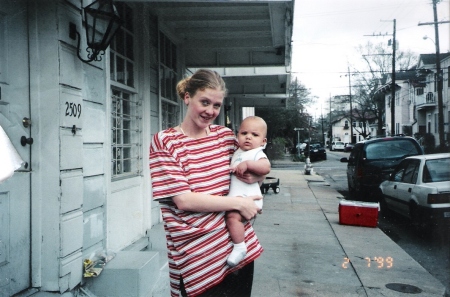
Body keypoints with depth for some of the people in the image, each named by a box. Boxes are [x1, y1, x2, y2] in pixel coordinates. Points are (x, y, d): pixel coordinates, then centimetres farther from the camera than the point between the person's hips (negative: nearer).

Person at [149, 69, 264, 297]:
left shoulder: (225, 135, 7)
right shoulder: (165, 141, -7)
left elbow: (257, 167, 20)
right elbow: (184, 200, -16)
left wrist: (257, 176, -4)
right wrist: (238, 203, -14)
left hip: (240, 248, 5)